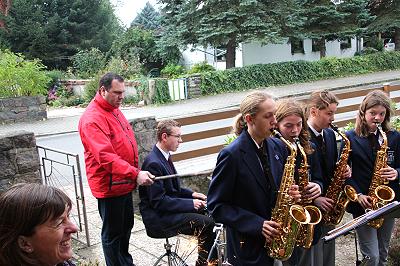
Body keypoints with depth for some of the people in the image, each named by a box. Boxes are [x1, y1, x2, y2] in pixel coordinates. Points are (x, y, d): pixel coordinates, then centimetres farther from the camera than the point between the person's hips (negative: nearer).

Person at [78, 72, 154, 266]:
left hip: (124, 183, 10)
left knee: (126, 226, 23)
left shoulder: (114, 110, 9)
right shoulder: (92, 119, -21)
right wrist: (135, 174, -34)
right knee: (112, 233, 6)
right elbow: (105, 156, -30)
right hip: (109, 186, -9)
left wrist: (134, 173, 17)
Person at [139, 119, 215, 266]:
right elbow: (159, 202, -23)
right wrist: (190, 203, -19)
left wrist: (191, 194, 4)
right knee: (208, 224, -18)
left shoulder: (164, 156, 7)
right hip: (158, 218, -10)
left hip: (169, 206, 10)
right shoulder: (153, 163, -22)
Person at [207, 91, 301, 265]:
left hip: (276, 238, 6)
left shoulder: (278, 147, 0)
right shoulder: (231, 155, -18)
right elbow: (216, 205, -15)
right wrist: (257, 224, -21)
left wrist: (291, 194, -9)